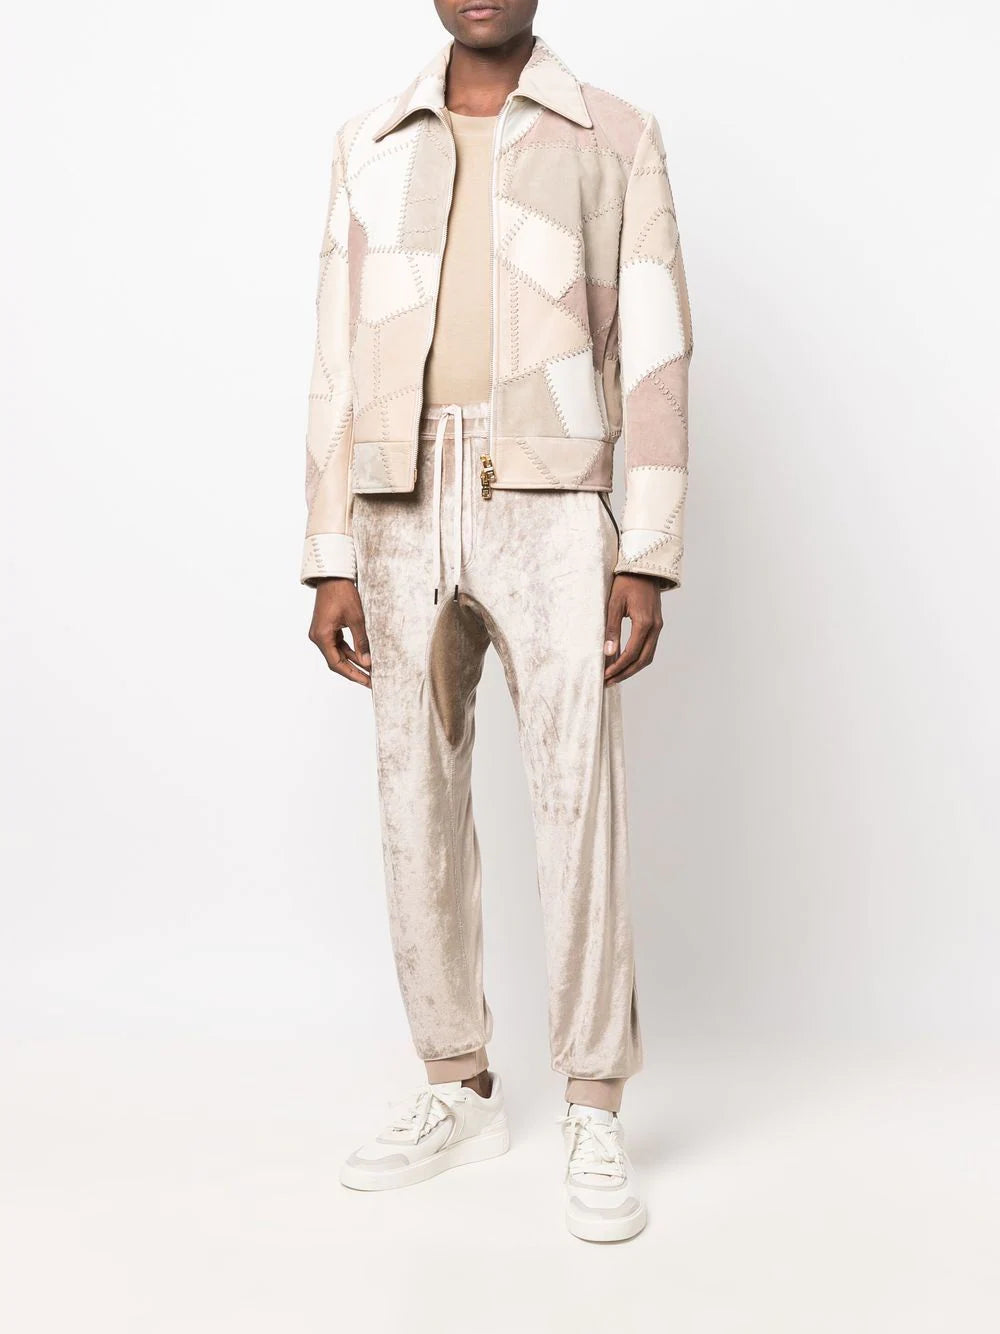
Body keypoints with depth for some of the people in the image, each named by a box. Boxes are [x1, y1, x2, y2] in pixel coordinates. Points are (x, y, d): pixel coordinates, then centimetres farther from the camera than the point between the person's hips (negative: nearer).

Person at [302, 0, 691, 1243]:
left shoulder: (617, 139, 6)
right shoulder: (369, 146, 13)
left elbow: (655, 359, 0)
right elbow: (341, 365, 9)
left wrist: (648, 560, -9)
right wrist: (331, 563, 2)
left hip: (551, 518, -3)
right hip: (406, 524, 3)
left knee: (578, 816, -9)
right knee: (420, 813, 5)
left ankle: (595, 1123, 2)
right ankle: (460, 1091, 19)